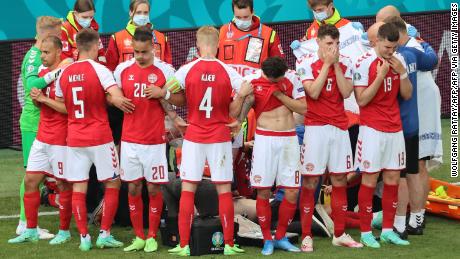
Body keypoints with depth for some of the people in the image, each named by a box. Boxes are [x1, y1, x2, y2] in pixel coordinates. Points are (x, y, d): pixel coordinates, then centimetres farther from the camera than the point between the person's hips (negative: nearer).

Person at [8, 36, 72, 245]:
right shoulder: (42, 73, 12)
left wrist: (44, 99, -18)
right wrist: (35, 98, 1)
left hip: (60, 141, -8)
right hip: (42, 138, 8)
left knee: (63, 184, 1)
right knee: (30, 181, 7)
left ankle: (64, 232, 12)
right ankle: (31, 231, 14)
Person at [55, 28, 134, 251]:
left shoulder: (64, 73, 5)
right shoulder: (99, 69, -10)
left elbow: (63, 106, 13)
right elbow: (117, 98, -22)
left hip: (74, 138, 4)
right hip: (100, 137, -4)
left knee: (78, 187, 6)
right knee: (112, 183, 9)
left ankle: (84, 237, 5)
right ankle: (104, 234, 6)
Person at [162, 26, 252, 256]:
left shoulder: (187, 70, -6)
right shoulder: (228, 72, -5)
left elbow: (175, 99, 4)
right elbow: (234, 113, -7)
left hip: (193, 137, 0)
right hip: (220, 138, 0)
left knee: (188, 190, 3)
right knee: (224, 190, 5)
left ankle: (184, 245, 1)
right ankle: (229, 244, 7)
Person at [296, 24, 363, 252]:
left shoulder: (344, 63, 6)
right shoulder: (306, 63, -4)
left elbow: (346, 92, -6)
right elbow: (313, 92, -16)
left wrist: (336, 65, -10)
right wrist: (327, 64, -13)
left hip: (339, 127, 4)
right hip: (315, 128, -4)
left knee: (340, 181, 7)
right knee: (310, 182, -4)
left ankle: (339, 234, 14)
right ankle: (306, 236, 0)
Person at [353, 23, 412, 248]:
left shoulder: (399, 60, 7)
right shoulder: (364, 63, -11)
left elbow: (407, 94, 8)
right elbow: (361, 100, -14)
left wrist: (401, 72, -7)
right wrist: (380, 76, -21)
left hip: (395, 128, 6)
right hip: (372, 129, -5)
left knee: (392, 180, 7)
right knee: (369, 181, -2)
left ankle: (388, 230, 14)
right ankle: (365, 233, 4)